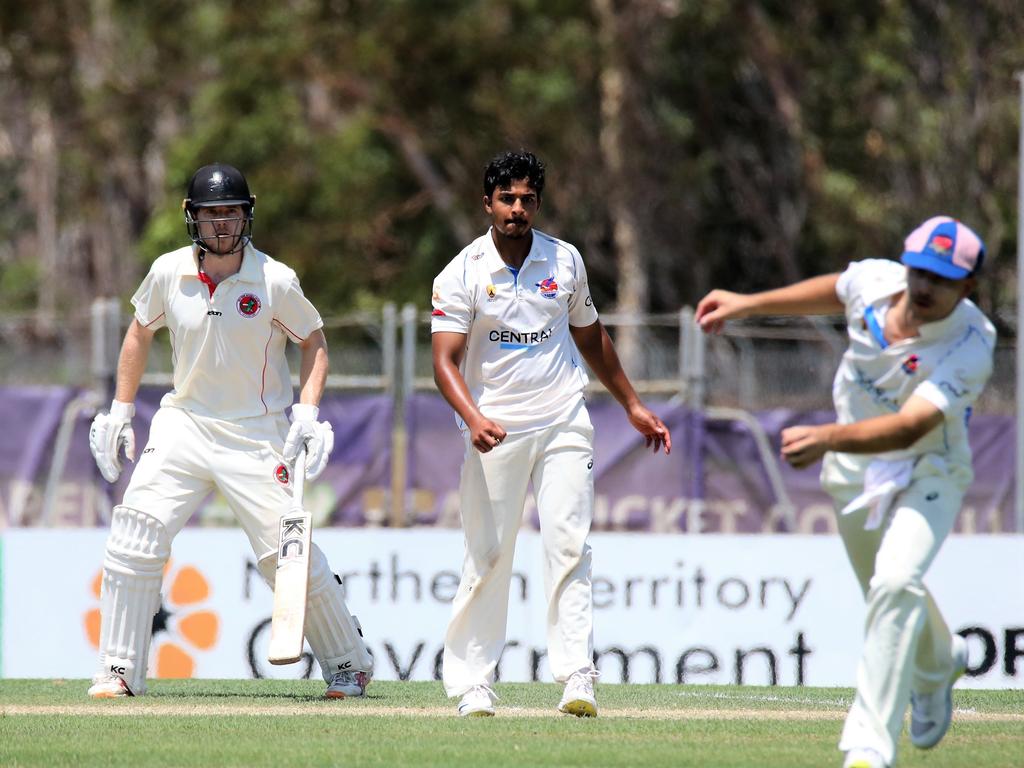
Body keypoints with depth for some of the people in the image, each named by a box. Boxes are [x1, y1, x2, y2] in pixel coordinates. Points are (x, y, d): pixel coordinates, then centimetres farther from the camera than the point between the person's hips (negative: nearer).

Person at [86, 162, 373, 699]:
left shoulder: (274, 281, -10)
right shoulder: (168, 273, -2)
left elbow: (313, 341, 3)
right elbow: (140, 332, 15)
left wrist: (308, 409, -11)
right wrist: (120, 410, 12)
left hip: (257, 434, -3)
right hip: (183, 427, 3)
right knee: (132, 541, -9)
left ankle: (349, 664, 12)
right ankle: (120, 671, 0)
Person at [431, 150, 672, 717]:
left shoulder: (565, 261, 5)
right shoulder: (462, 275, -6)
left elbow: (590, 337, 19)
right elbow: (445, 360, -14)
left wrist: (632, 405, 23)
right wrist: (472, 418, -31)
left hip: (563, 422, 2)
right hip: (496, 428, -2)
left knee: (568, 546, -10)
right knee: (487, 555, -1)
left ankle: (576, 676, -15)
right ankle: (471, 681, 7)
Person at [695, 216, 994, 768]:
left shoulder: (970, 348, -32)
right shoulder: (874, 280, -19)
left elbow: (908, 427, -45)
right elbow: (836, 290, 8)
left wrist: (828, 438, -60)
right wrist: (749, 304, 10)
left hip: (928, 474, -5)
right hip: (853, 472, 5)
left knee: (896, 585, -28)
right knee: (891, 594, 22)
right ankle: (938, 664, 57)